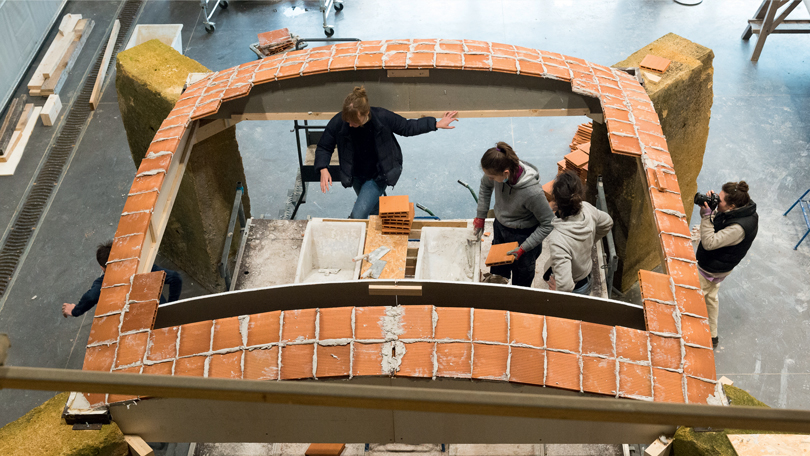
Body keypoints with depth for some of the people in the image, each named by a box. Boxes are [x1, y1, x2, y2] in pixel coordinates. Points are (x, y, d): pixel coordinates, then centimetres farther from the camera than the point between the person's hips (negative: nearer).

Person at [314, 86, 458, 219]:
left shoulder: (383, 118, -28)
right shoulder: (337, 123, -25)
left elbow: (407, 127, -9)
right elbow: (324, 148, -10)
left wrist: (437, 124, -11)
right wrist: (323, 170, -28)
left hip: (377, 177, -3)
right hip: (356, 176, 3)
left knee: (358, 216, -15)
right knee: (374, 208, 28)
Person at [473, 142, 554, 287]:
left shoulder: (532, 192, -39)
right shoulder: (497, 172, -23)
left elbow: (547, 224, -25)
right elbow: (485, 187, 4)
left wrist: (523, 248, -25)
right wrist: (480, 216, 7)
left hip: (523, 235, -6)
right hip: (500, 227, 6)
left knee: (521, 279, 18)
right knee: (498, 273, 28)